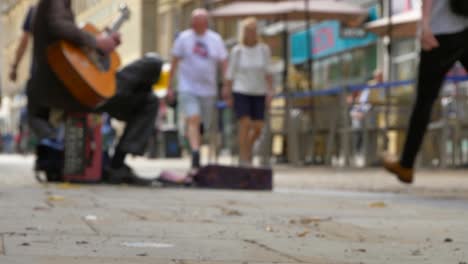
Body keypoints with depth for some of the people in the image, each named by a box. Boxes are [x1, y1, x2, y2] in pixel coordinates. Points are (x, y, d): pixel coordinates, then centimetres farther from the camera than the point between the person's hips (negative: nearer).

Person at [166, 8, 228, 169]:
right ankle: (195, 152, -30)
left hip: (208, 89, 3)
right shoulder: (183, 38, 1)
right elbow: (175, 62, 5)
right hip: (188, 88, -3)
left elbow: (224, 64, 4)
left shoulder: (215, 39, 4)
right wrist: (170, 87, 3)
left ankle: (196, 158, 25)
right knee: (193, 120, -20)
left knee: (205, 125, 9)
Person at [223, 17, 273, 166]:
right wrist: (228, 95, -2)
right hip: (240, 92, -2)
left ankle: (248, 147, 29)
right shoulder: (237, 51, -4)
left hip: (258, 94, 3)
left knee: (258, 128, -1)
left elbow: (268, 72, 0)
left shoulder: (264, 49, -1)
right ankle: (244, 159, -7)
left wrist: (270, 91, -11)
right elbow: (230, 73, 0)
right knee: (245, 124, -15)